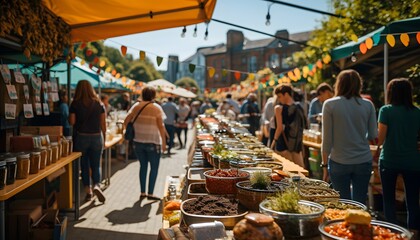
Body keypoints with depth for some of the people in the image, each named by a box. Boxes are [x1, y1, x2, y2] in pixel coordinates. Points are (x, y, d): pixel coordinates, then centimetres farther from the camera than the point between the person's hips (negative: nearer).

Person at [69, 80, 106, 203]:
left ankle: (88, 191, 14)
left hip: (81, 137, -1)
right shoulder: (99, 104, 1)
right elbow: (103, 124, 1)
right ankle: (96, 186, -13)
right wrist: (104, 138, 11)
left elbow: (72, 122, -7)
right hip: (96, 137, 1)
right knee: (96, 165, 10)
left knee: (84, 166, 11)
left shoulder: (75, 104, -4)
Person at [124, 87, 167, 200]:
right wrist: (164, 142, -8)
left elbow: (126, 121, 0)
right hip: (153, 142, -4)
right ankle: (150, 193, 6)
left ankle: (142, 192, 18)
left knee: (143, 166, 16)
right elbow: (161, 126, -12)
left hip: (138, 142, 4)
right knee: (154, 167, 7)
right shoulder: (156, 108, -7)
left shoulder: (136, 106, 4)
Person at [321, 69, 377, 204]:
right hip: (364, 161, 2)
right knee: (360, 204, 12)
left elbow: (327, 139, -5)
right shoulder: (368, 105, 1)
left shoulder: (330, 105, -5)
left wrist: (325, 164, 2)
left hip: (339, 163, -2)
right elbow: (373, 135, 5)